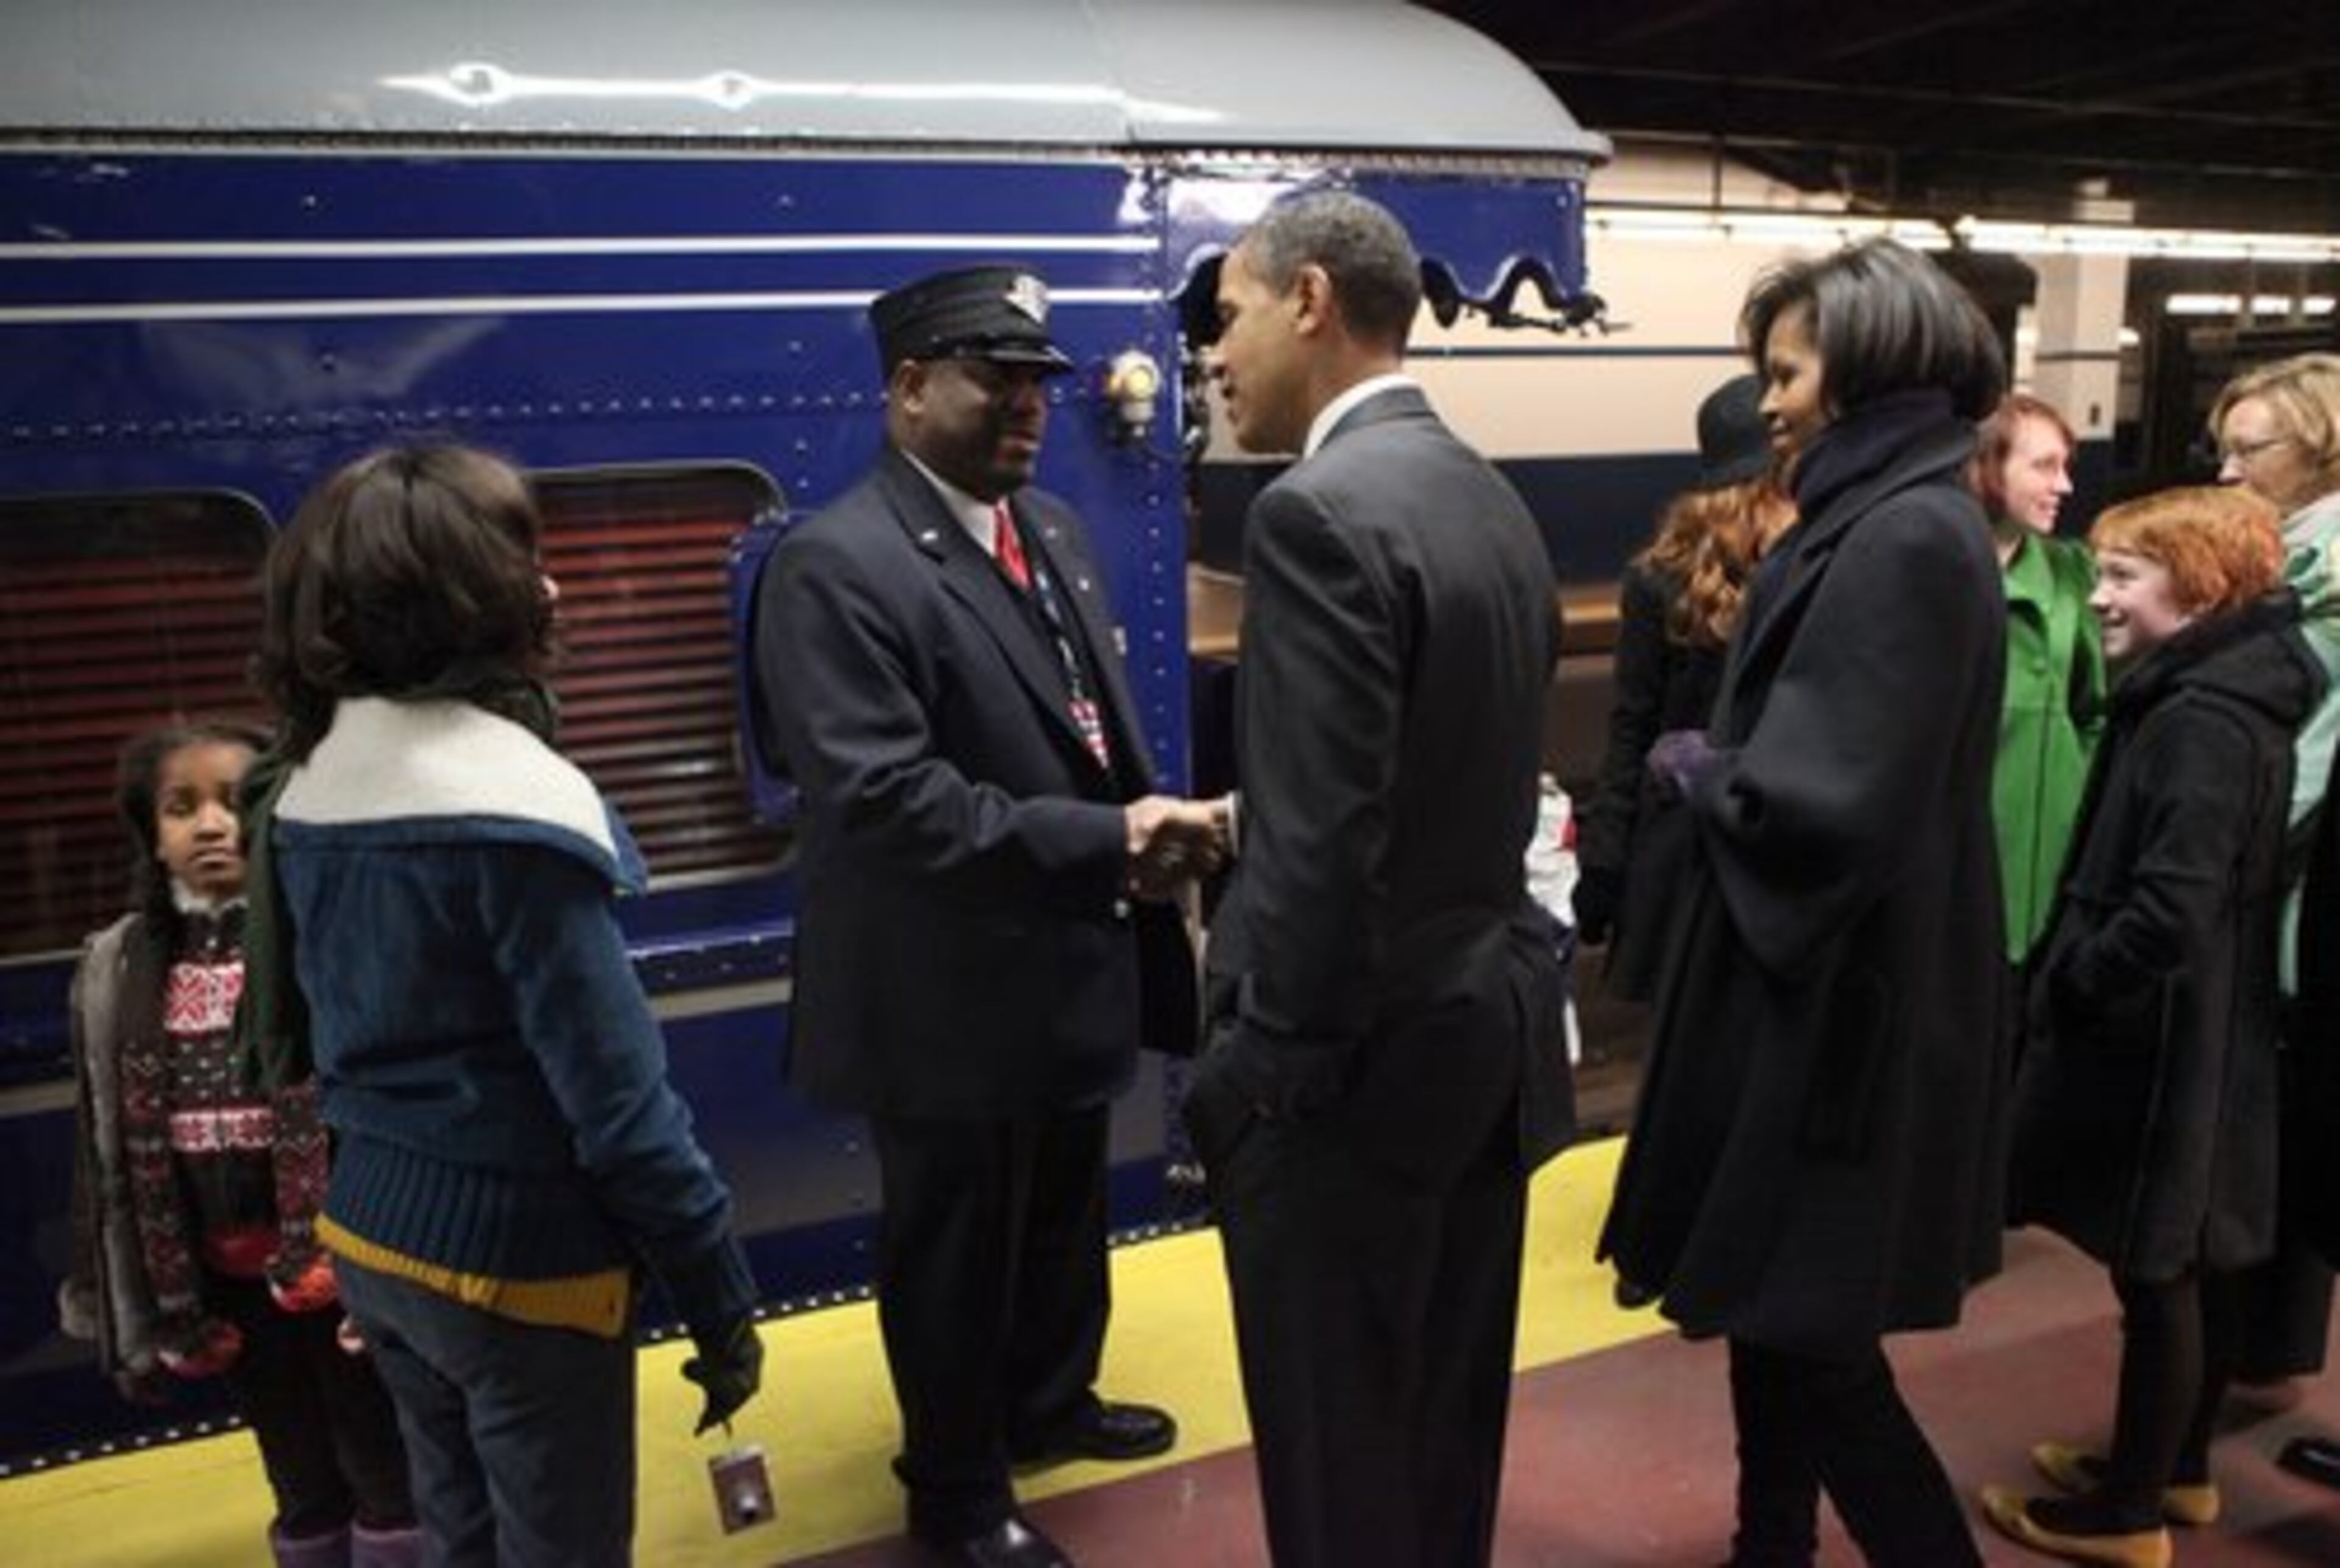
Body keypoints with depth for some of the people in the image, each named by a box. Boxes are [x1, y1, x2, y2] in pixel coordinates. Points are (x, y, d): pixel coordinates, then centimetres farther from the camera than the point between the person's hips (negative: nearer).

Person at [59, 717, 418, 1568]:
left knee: (384, 1475, 11)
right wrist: (162, 1299, 7)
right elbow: (116, 1146, 7)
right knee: (303, 1492, 20)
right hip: (227, 1275, 4)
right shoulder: (124, 970, 1)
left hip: (341, 1257, -4)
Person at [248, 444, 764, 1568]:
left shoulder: (306, 781, 2)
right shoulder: (513, 800, -23)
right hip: (517, 1257, -7)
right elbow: (617, 1097, -23)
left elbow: (309, 1029, 10)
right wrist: (722, 1301, -14)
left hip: (370, 1234, 7)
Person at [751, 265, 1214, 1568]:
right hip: (954, 992, -8)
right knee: (953, 1251, 14)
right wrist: (1104, 842, -26)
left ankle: (1050, 1403, 52)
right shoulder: (837, 566, -20)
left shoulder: (1055, 530, 7)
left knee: (1065, 1221, 26)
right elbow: (880, 798, -28)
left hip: (1076, 962, 8)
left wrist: (1149, 828, -8)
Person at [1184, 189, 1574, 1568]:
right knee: (1446, 1427, 23)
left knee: (1340, 1455, 9)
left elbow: (1328, 844, -25)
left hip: (1367, 1052, -9)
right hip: (1491, 1016, 9)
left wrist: (1274, 1065, -15)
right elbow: (1467, 779, 10)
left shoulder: (1320, 512, -20)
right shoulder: (1493, 499, 9)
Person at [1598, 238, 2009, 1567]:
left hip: (1844, 995, -10)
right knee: (1771, 1305, 20)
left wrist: (1695, 769, -10)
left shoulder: (1908, 537, -21)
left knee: (1813, 1335, 3)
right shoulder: (1886, 518, 10)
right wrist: (1721, 766, 0)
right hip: (1814, 973, 10)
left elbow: (1832, 801, -27)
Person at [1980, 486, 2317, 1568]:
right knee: (2192, 1267, 20)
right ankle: (2177, 1469, 37)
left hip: (2156, 1045, -10)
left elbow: (2171, 913, -29)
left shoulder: (2199, 720, -22)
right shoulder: (2221, 697, 8)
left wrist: (2069, 983, -16)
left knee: (2154, 1275, 4)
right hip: (2202, 1036, 10)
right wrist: (2079, 967, 11)